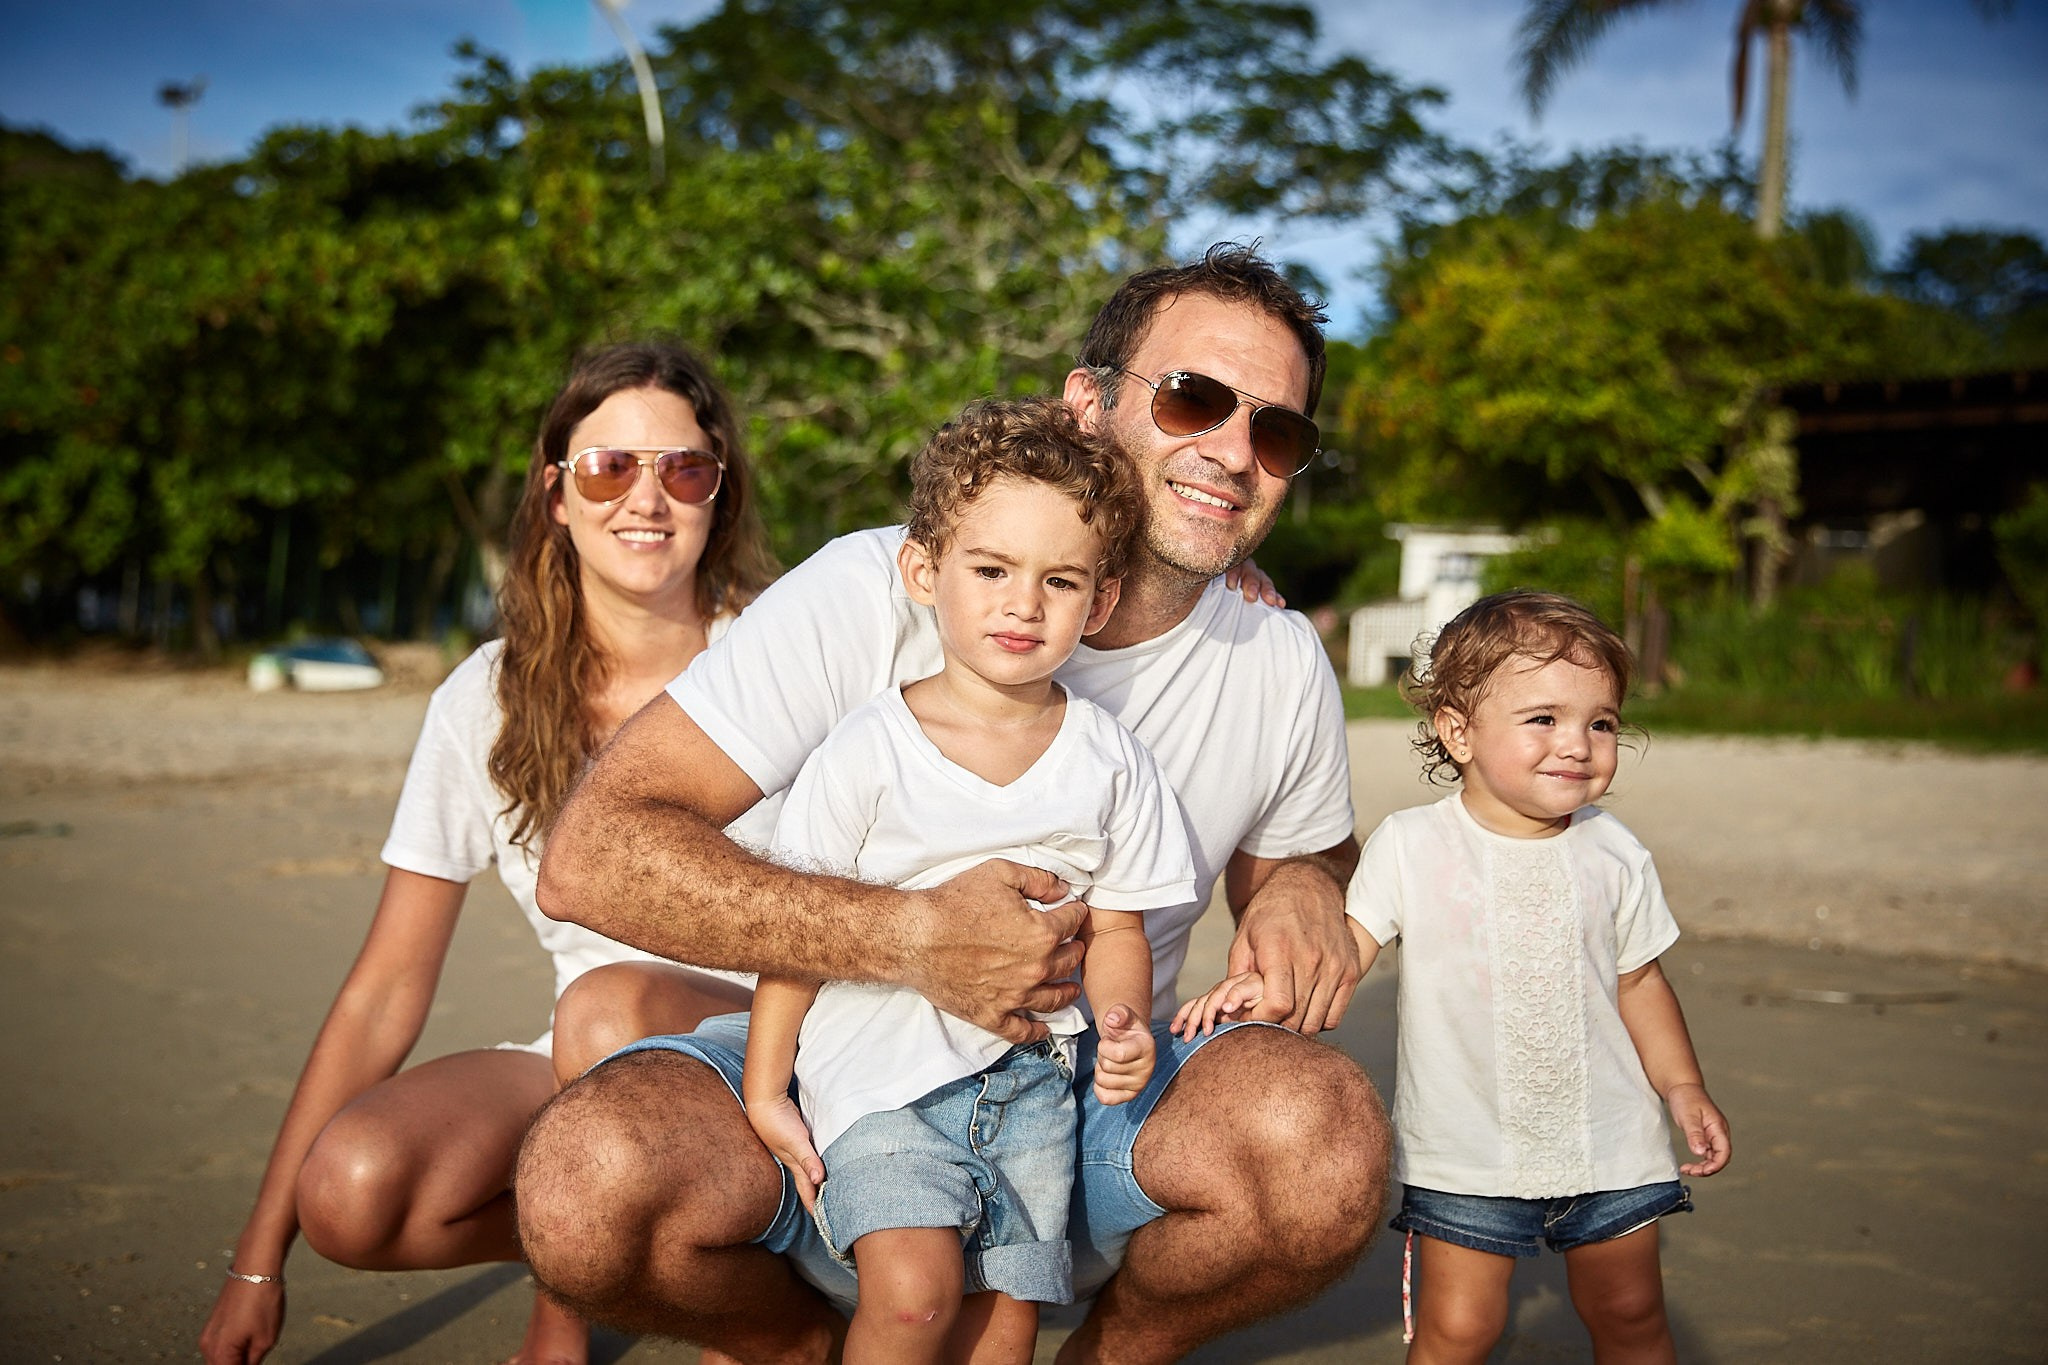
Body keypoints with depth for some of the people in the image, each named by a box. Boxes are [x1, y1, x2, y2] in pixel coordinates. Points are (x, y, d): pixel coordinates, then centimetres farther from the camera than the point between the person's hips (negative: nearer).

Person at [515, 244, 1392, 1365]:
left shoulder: (1283, 670, -1)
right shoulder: (876, 592, -15)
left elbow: (1303, 855, 20)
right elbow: (592, 855, -21)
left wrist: (1304, 890, -7)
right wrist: (911, 938, -31)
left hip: (1092, 1095, 3)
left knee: (1326, 1136, -31)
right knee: (589, 1186, -34)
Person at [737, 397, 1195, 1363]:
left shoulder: (1110, 765, 0)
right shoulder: (869, 752, -10)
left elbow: (1116, 928, 7)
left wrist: (1122, 1024, -13)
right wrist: (764, 1092, -5)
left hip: (1030, 1079, 3)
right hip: (881, 1071, -3)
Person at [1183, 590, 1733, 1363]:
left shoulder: (1614, 857, -1)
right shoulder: (1410, 845, -9)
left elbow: (1638, 982, 9)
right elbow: (1346, 947, -12)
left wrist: (1683, 1087, 5)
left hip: (1608, 1148, 3)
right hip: (1464, 1156, -2)